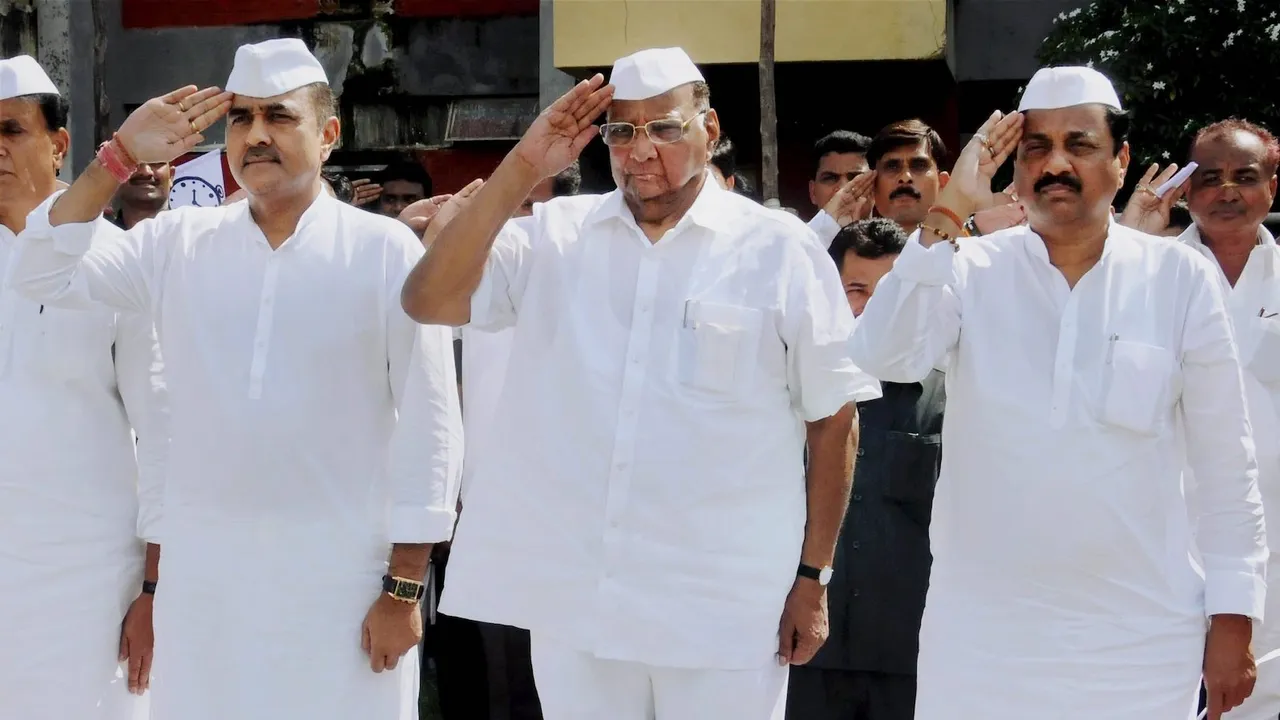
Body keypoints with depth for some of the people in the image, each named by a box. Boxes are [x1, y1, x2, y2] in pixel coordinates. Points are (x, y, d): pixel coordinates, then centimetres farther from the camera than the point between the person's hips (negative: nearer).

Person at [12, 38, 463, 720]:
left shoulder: (385, 249, -4)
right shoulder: (179, 242, 6)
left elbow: (428, 423, -4)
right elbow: (44, 272, 1)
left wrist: (404, 587, -6)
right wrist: (119, 157, -9)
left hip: (343, 576, -3)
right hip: (202, 573, 3)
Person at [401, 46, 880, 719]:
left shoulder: (781, 250, -3)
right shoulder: (557, 236, 4)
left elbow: (833, 420, 1)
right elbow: (429, 301, -7)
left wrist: (812, 577, 0)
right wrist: (521, 169, -12)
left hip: (725, 614, -2)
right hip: (571, 599, 3)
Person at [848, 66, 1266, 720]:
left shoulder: (1180, 278, -1)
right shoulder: (973, 268, 1)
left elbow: (1225, 464, 2)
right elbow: (883, 357, -16)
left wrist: (1233, 620, 1)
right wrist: (947, 213, -18)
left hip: (1139, 636, 0)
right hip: (980, 635, 1)